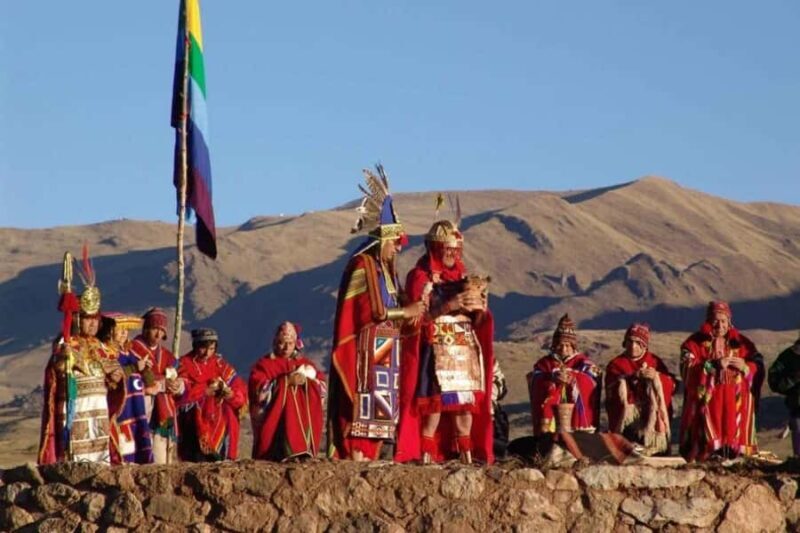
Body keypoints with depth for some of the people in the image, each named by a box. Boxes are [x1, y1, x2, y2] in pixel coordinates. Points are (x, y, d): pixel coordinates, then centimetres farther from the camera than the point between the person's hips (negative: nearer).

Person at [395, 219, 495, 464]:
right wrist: (450, 305, -20)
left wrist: (478, 306, -6)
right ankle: (426, 458, -11)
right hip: (436, 353, -5)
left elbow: (477, 321, 17)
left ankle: (467, 458, 4)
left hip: (465, 354, 5)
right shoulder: (420, 277, 1)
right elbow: (418, 316, -9)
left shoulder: (463, 277, 17)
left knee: (467, 408, 1)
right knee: (434, 408, -13)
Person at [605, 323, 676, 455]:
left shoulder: (655, 361, 17)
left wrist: (657, 377, -14)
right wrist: (631, 378, -18)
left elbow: (671, 384, 7)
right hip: (626, 413, -2)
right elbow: (611, 391, -5)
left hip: (652, 414, 2)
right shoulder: (616, 364, 11)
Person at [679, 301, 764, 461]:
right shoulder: (695, 343, 7)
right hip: (706, 401, -2)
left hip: (735, 403, 2)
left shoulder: (741, 343, 15)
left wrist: (745, 367, -11)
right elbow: (687, 369, -8)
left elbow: (758, 368, 10)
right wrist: (714, 365, -16)